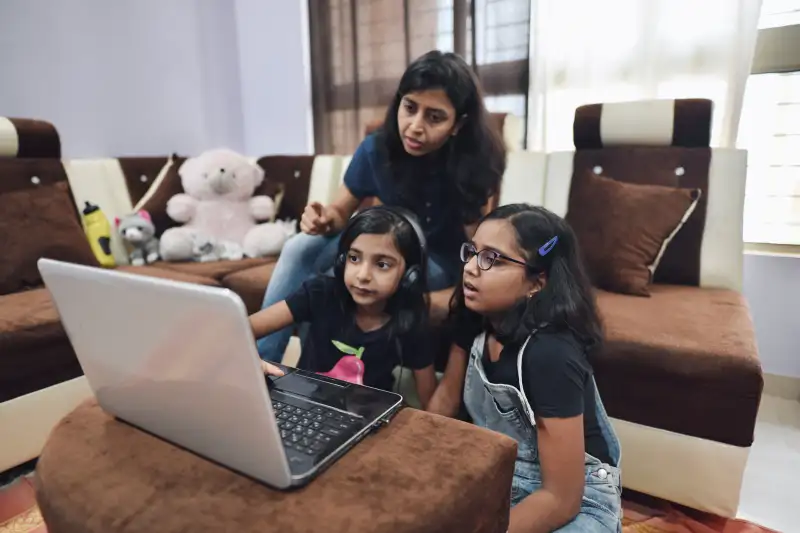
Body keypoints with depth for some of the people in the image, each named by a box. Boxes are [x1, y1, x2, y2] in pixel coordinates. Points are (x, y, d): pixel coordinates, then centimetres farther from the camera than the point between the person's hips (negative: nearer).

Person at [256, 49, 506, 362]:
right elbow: (342, 210, -2)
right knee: (302, 249, -17)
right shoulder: (377, 149, -14)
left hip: (446, 266, -4)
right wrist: (324, 219, -29)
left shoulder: (474, 166, -25)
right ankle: (260, 360, -12)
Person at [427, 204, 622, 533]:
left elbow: (560, 499, -26)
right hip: (498, 476, 5)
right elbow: (446, 398, 3)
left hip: (577, 504, -5)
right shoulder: (475, 317, -11)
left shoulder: (550, 355, -31)